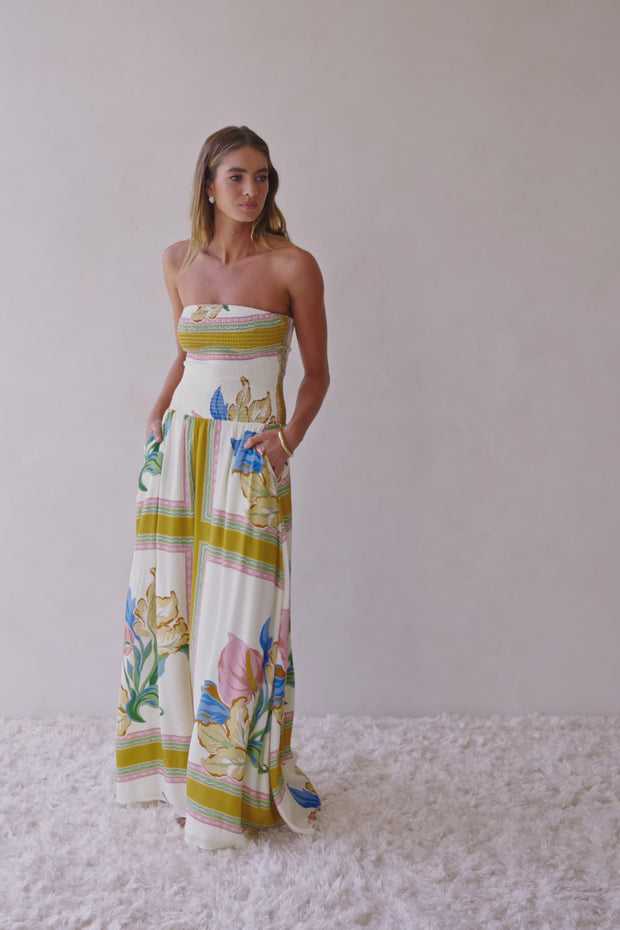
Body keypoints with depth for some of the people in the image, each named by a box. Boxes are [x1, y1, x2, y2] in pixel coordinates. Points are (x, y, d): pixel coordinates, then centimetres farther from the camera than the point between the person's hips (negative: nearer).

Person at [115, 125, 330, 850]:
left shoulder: (293, 265, -5)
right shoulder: (178, 261, 7)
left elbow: (317, 373, 0)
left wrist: (288, 438, -14)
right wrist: (157, 414, 6)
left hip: (251, 462, -4)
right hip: (179, 450, 4)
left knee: (237, 616, -2)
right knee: (165, 602, 8)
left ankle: (232, 787, 17)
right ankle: (171, 760, 29)